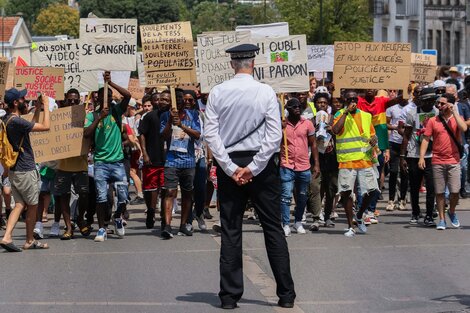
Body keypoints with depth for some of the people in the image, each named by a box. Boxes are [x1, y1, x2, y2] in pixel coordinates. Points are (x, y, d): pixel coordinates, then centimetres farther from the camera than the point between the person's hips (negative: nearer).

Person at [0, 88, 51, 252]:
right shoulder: (16, 121, -21)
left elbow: (31, 126, 25)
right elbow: (46, 127, -21)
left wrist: (37, 109, 21)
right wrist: (46, 105, -10)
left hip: (15, 170, 9)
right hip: (26, 171, -9)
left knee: (19, 205, 7)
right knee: (32, 206, 5)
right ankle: (30, 241, 14)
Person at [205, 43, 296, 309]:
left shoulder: (218, 93, -2)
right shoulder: (266, 92, -6)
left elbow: (211, 133, -6)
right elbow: (275, 135, -11)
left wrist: (231, 168, -6)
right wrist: (253, 168, -9)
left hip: (229, 164, 1)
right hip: (262, 165, -1)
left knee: (230, 230, 6)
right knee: (273, 228, 6)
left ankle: (230, 295, 5)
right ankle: (286, 294, 6)